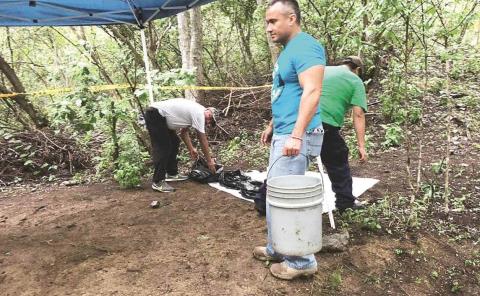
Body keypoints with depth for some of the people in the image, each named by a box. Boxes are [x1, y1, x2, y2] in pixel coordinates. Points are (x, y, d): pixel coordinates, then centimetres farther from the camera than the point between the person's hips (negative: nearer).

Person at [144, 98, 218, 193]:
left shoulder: (194, 110, 15)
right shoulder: (199, 114, -15)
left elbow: (184, 131, 23)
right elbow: (203, 140, -12)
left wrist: (191, 149, 23)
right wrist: (209, 161, -4)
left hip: (160, 117, 11)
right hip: (154, 115, -11)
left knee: (174, 143, 16)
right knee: (162, 149, -11)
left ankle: (172, 174, 24)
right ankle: (158, 182, -5)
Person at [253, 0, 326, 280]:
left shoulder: (305, 47, -13)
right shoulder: (288, 50, 19)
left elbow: (312, 92, -23)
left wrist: (296, 135, -29)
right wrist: (273, 126, 26)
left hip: (295, 136, -10)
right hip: (282, 134, 10)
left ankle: (301, 260, 9)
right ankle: (278, 249, 28)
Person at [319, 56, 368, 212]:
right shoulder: (355, 81, 10)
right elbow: (358, 114, 0)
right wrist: (361, 146, 0)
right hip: (325, 125, -5)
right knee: (338, 164, 14)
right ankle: (346, 202, 25)